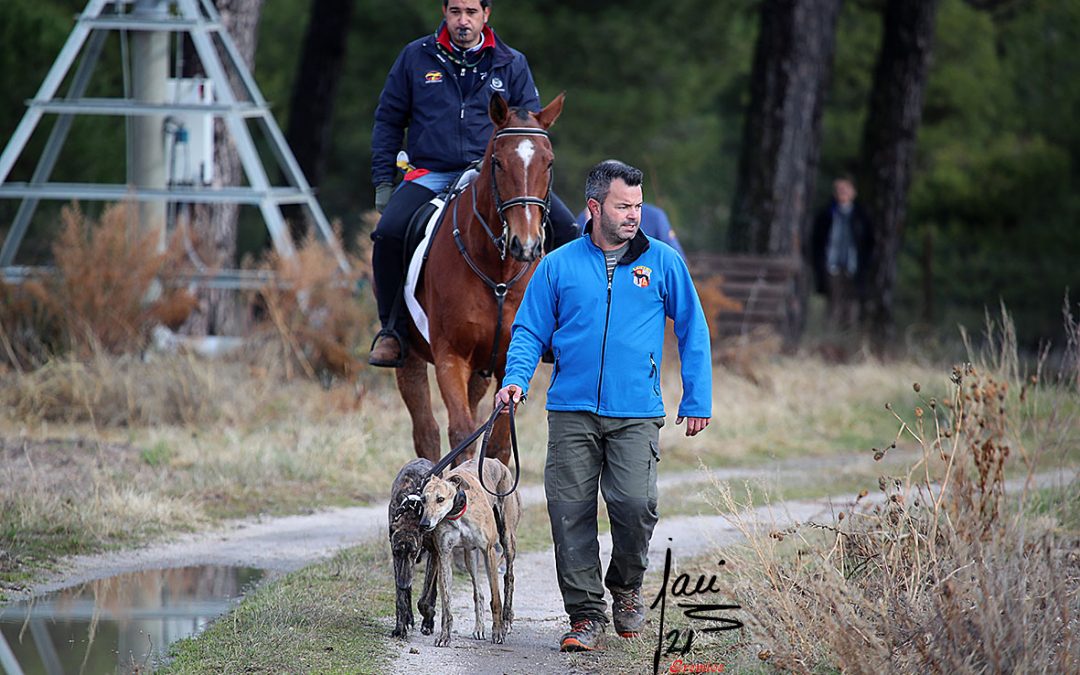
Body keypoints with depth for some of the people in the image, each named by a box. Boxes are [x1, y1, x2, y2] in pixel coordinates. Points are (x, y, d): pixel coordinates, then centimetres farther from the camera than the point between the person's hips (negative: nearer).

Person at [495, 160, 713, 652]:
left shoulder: (662, 262, 8)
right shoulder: (558, 266, 8)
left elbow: (693, 331, 12)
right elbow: (530, 331, 11)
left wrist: (697, 400, 7)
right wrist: (515, 380, -7)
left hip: (636, 414, -1)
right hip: (572, 412, 1)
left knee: (634, 504, -16)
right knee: (571, 513, -3)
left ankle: (626, 587, 12)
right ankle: (585, 614, 8)